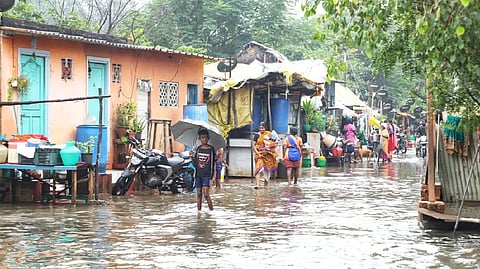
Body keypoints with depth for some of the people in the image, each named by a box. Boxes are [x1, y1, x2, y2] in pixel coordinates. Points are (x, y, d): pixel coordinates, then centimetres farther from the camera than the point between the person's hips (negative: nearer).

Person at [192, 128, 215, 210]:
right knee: (199, 194, 7)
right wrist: (193, 156, -12)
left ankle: (212, 210, -3)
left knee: (206, 194, -11)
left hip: (207, 175, -3)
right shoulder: (198, 149, 7)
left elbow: (214, 163, 2)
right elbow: (195, 164, 6)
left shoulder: (211, 149, -1)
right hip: (198, 175, 3)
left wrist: (214, 175, -4)